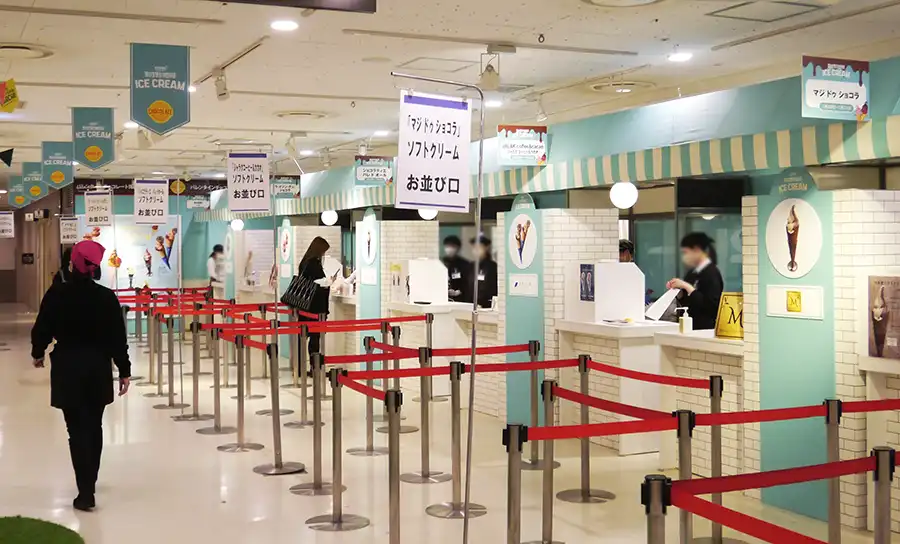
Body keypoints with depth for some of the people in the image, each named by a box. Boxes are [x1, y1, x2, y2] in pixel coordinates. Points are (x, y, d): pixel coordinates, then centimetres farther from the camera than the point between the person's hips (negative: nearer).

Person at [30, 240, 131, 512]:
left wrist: (37, 353, 17)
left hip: (68, 368, -2)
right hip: (98, 368, 2)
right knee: (94, 426, 18)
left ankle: (85, 492, -5)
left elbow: (42, 328, -3)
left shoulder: (56, 294, -10)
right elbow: (118, 337, -6)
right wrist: (124, 370, 2)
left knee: (77, 430, 0)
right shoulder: (107, 297, -6)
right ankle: (89, 482, 32)